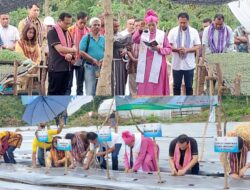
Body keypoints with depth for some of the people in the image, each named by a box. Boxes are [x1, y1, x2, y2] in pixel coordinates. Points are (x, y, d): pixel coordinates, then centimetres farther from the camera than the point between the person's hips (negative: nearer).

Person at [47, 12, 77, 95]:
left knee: (62, 92, 10)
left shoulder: (67, 33, 15)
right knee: (53, 92, -3)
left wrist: (70, 54, -13)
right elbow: (59, 48, -19)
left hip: (67, 67, 7)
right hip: (56, 68, -7)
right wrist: (72, 50, -5)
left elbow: (73, 46, 10)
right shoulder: (52, 32, -10)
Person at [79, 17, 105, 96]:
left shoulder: (103, 39, 10)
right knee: (90, 92, -5)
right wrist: (93, 60, -15)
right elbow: (81, 52, -7)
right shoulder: (86, 38, 1)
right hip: (90, 66, -3)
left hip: (101, 67, 3)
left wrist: (103, 60, -13)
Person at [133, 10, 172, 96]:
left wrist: (159, 49, -14)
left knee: (157, 89, -3)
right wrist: (140, 30, -29)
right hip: (145, 64, 1)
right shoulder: (143, 34, 7)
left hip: (157, 65, -1)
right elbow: (135, 40, -13)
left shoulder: (162, 34, 5)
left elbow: (169, 49, 5)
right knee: (144, 88, 0)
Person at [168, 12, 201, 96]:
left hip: (189, 64, 0)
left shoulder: (194, 32, 2)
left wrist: (187, 50, -17)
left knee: (189, 86, 6)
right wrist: (177, 49, -19)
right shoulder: (173, 31, 2)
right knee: (176, 86, 7)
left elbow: (198, 46, -1)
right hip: (176, 64, 0)